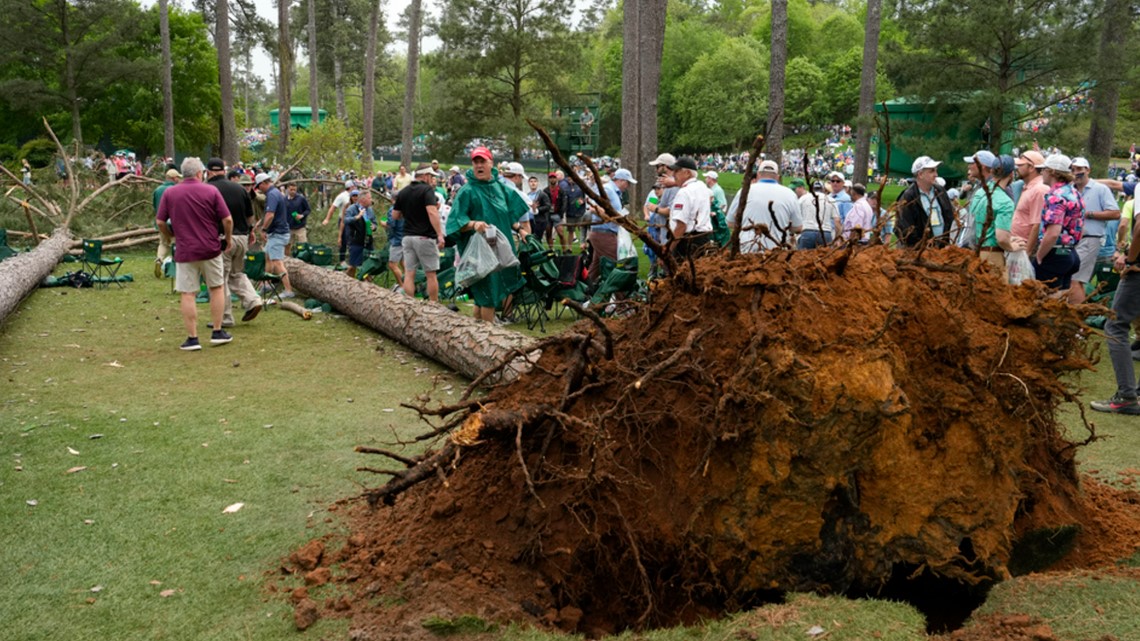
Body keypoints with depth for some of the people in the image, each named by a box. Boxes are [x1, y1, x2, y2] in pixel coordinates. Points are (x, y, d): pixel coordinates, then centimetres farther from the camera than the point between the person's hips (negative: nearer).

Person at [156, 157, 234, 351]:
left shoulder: (169, 193, 1)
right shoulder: (211, 191, -3)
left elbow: (160, 222, 2)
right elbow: (227, 220, -6)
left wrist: (170, 237, 20)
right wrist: (228, 239, 10)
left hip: (185, 251, 0)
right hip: (210, 249, 0)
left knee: (188, 294, 2)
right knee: (216, 288, 15)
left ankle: (192, 339, 2)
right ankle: (218, 333, 17)